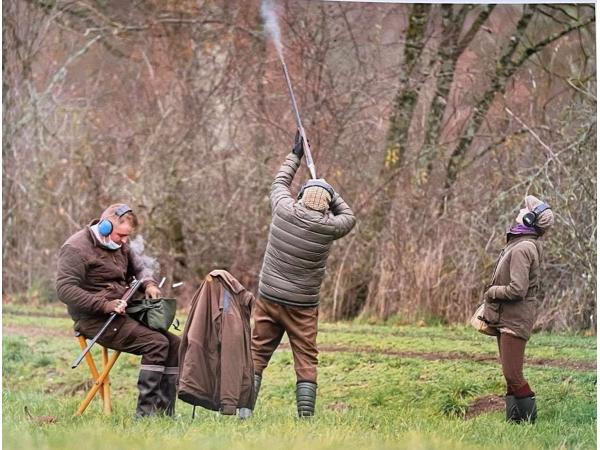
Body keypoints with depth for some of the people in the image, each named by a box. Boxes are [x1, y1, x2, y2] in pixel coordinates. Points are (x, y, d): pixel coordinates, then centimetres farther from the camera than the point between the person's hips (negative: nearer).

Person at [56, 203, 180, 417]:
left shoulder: (119, 245, 15)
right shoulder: (77, 248, -12)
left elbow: (139, 267, 29)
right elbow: (65, 289, -20)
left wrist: (148, 283, 3)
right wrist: (105, 305, -27)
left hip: (121, 314, 9)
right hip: (95, 320, -9)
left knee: (174, 344, -4)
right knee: (156, 343, -24)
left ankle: (165, 412, -5)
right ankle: (145, 411, -23)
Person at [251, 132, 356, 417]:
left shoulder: (285, 211, -5)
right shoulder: (328, 226, -9)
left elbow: (280, 182, 17)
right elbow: (349, 217, 16)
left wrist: (295, 155, 29)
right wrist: (330, 194, 18)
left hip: (268, 299, 2)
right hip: (302, 306, -2)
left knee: (256, 357, 8)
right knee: (306, 364, 3)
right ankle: (306, 415, -4)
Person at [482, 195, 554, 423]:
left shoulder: (522, 249, -19)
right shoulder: (518, 244, 12)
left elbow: (516, 290, -25)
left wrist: (491, 292, -8)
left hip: (515, 319, -10)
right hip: (506, 319, 10)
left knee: (513, 375, -8)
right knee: (510, 375, 13)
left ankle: (530, 417, -1)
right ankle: (514, 418, 19)